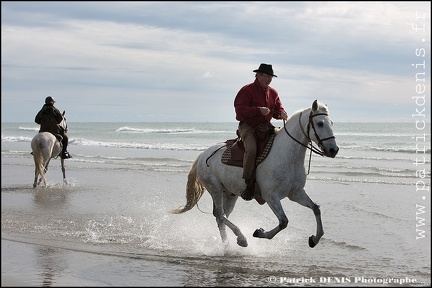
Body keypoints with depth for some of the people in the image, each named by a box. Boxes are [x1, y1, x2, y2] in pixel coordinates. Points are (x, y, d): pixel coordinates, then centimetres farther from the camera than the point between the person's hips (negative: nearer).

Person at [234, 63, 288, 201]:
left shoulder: (273, 93, 15)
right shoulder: (246, 90, -6)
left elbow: (278, 109, 22)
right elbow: (240, 109, -17)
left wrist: (281, 114, -4)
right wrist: (259, 110, -26)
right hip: (248, 126, -7)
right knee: (251, 149, -34)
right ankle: (249, 184, -27)